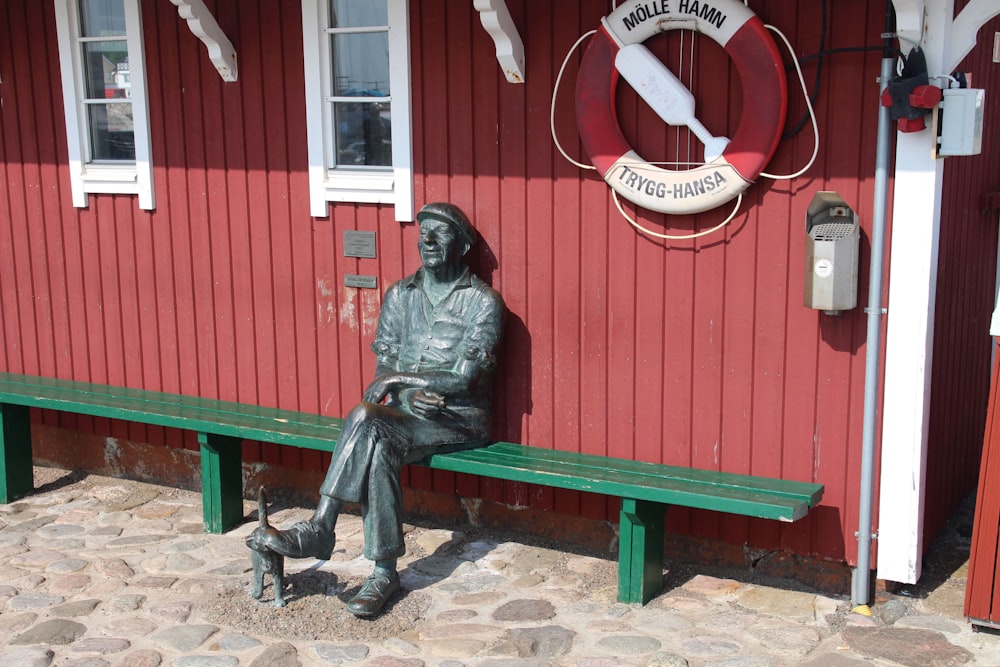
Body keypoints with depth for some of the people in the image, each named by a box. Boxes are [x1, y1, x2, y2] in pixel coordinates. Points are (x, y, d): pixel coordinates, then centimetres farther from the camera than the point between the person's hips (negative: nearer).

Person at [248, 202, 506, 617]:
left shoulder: (483, 301, -5)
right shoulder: (400, 295, 11)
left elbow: (464, 380, -13)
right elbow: (383, 370, 7)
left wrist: (400, 377, -13)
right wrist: (408, 394, -14)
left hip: (461, 419, -4)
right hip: (407, 411, 4)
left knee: (366, 420, -30)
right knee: (378, 448, -32)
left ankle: (318, 530, -22)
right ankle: (384, 572, -30)